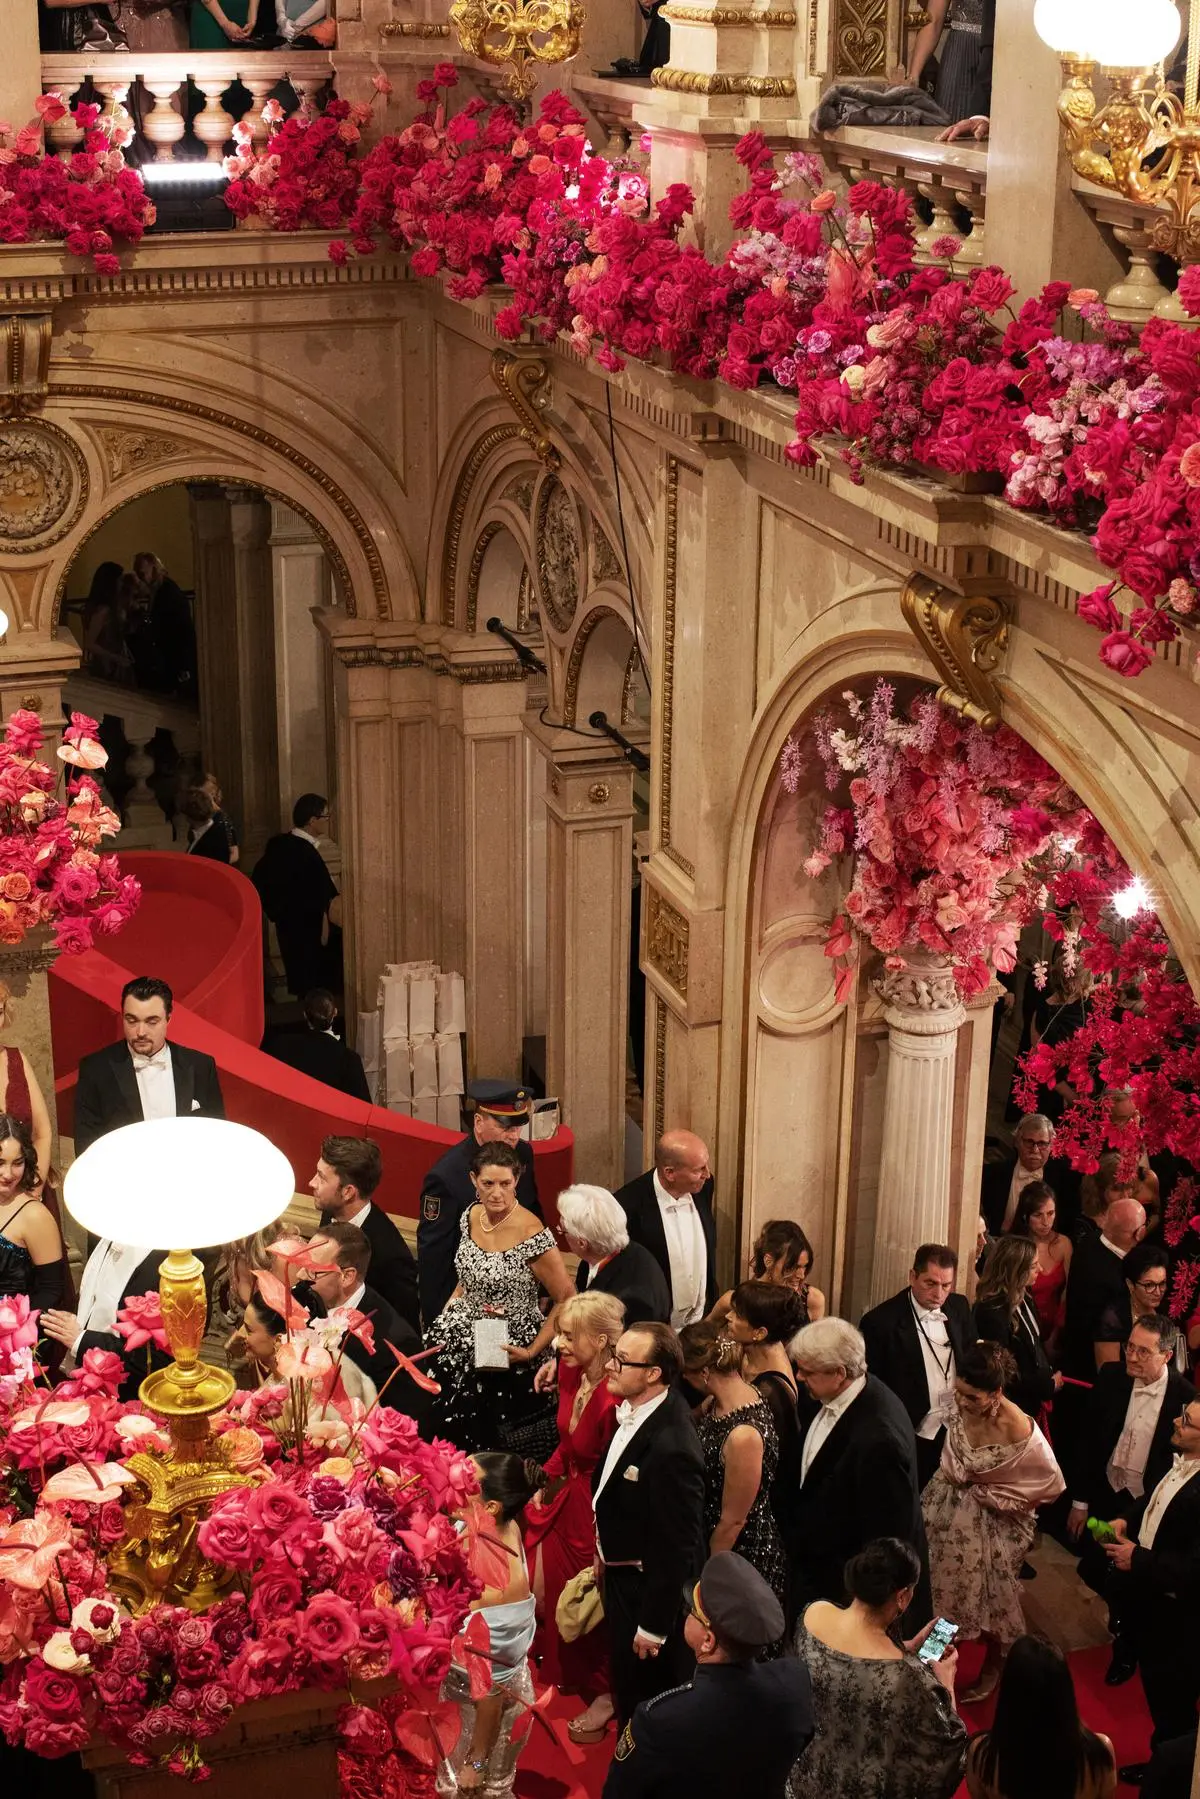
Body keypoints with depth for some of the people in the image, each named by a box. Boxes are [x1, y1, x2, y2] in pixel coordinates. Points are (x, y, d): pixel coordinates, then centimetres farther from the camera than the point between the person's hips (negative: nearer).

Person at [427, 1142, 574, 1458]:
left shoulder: (531, 1235, -21)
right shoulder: (469, 1217, -1)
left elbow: (566, 1301, -14)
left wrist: (534, 1351, -14)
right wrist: (446, 1314, 5)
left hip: (507, 1351, -6)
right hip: (463, 1337, 6)